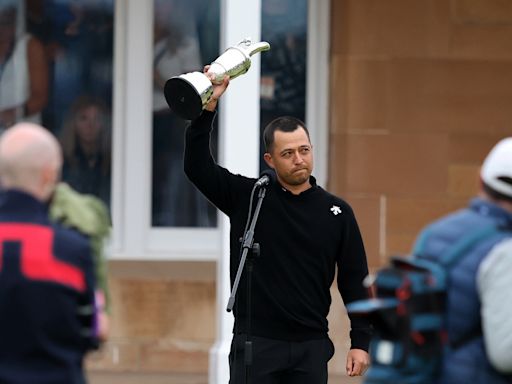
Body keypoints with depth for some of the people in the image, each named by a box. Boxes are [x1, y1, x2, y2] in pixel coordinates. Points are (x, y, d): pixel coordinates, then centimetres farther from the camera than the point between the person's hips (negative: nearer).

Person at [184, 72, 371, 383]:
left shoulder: (336, 212, 5)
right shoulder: (246, 197, 2)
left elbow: (355, 281, 5)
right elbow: (198, 166, -8)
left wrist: (361, 342, -1)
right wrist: (207, 108, -19)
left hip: (311, 348, 2)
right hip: (255, 345, -2)